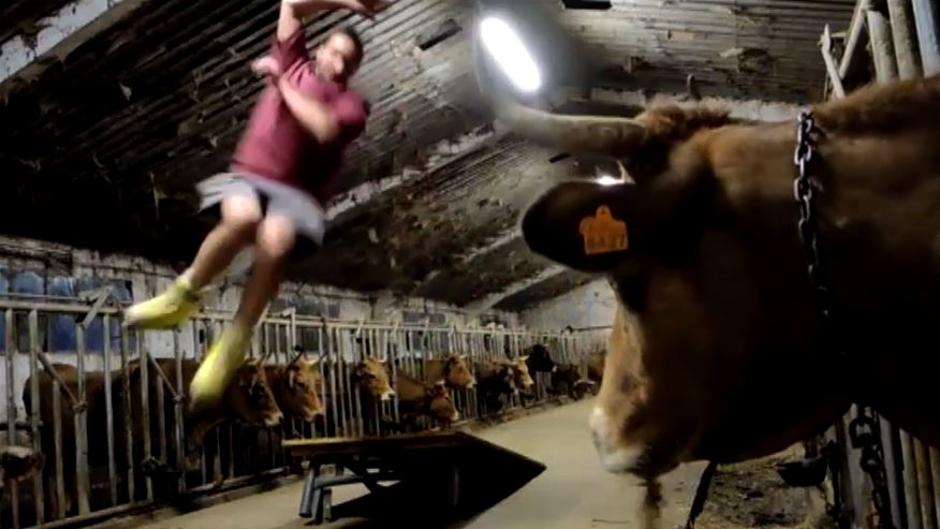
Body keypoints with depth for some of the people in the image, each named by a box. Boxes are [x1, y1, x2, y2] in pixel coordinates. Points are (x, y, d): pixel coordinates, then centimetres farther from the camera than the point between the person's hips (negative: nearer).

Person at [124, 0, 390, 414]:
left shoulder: (352, 103, 10)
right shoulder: (293, 63, 19)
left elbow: (325, 129, -12)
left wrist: (282, 83, -1)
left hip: (295, 193, -1)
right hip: (247, 176, 1)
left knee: (275, 241, -36)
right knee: (241, 217, -37)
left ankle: (233, 344, -20)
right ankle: (183, 296, -12)